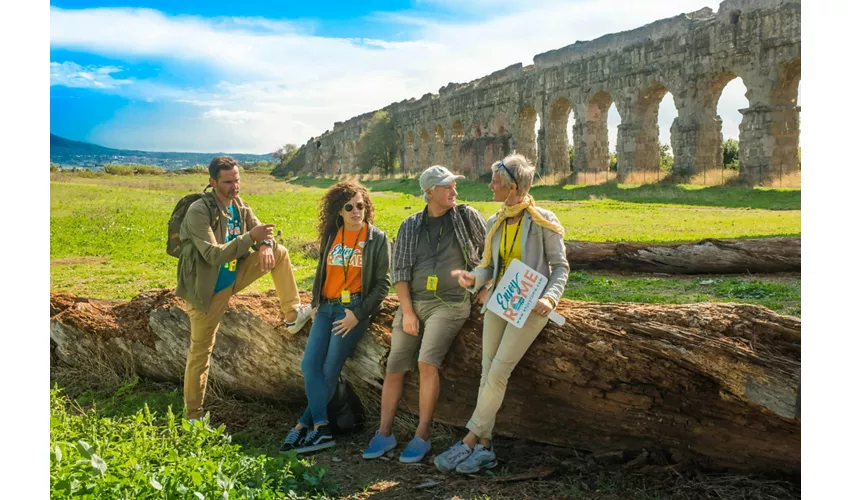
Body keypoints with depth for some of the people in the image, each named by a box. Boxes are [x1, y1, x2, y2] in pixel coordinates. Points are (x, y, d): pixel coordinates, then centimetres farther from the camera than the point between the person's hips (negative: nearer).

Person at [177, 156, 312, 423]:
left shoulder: (239, 205, -2)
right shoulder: (198, 212, -23)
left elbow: (259, 229, 6)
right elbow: (212, 254, -31)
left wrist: (265, 244, -19)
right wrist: (251, 237, -39)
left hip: (233, 278, 6)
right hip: (207, 289, -6)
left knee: (279, 252, -2)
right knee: (201, 350, 3)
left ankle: (292, 314, 1)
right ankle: (193, 415, 18)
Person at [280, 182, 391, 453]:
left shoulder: (377, 238, -4)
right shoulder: (331, 235, 10)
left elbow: (382, 283, -5)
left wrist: (359, 314, -11)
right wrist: (315, 303, 11)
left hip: (354, 308, -5)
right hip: (327, 307, 5)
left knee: (329, 370, -7)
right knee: (309, 364, -7)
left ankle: (304, 425, 2)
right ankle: (322, 428, -5)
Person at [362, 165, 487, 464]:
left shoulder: (467, 216, 4)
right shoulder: (410, 226, 8)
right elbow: (399, 270, 4)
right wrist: (407, 311, -5)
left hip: (450, 304, -3)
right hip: (413, 303, 3)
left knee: (427, 362, -21)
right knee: (394, 367, -2)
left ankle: (423, 436, -9)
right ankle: (384, 434, 10)